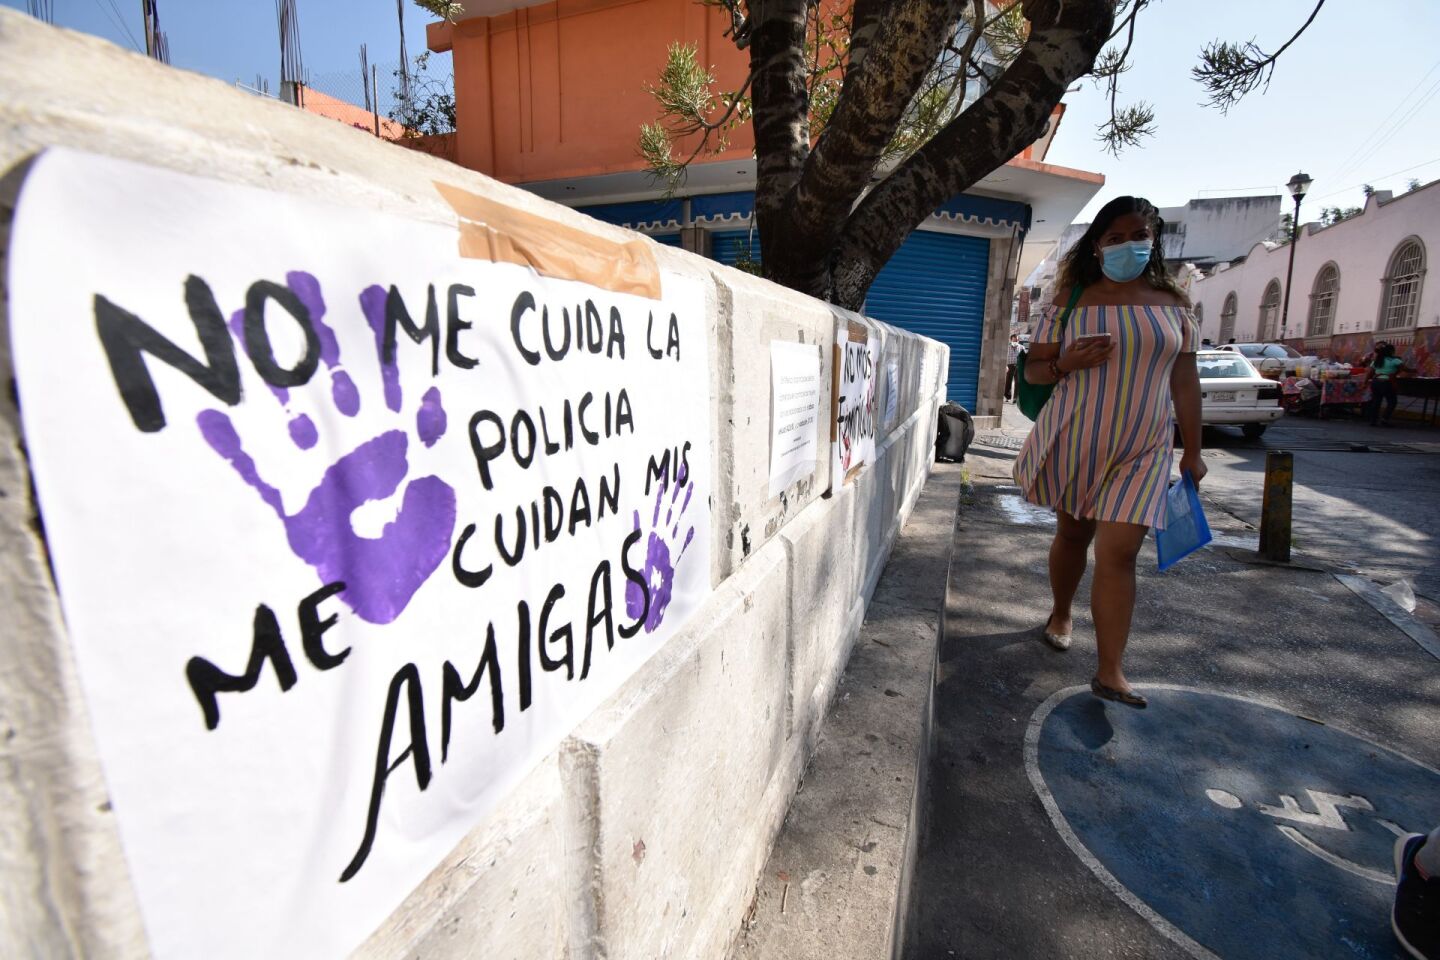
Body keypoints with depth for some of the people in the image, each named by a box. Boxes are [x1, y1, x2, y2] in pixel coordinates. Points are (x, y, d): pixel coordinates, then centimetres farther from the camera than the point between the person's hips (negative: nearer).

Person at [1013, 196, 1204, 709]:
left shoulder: (1172, 305, 7)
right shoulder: (1072, 300, 1)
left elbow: (1184, 382, 9)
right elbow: (1032, 369, 1)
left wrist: (1193, 451, 8)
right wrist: (1067, 363, -21)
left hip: (1141, 451, 0)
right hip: (1073, 440, 0)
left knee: (1118, 554, -7)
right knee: (1072, 534, 14)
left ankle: (1110, 672, -2)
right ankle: (1060, 614, 40)